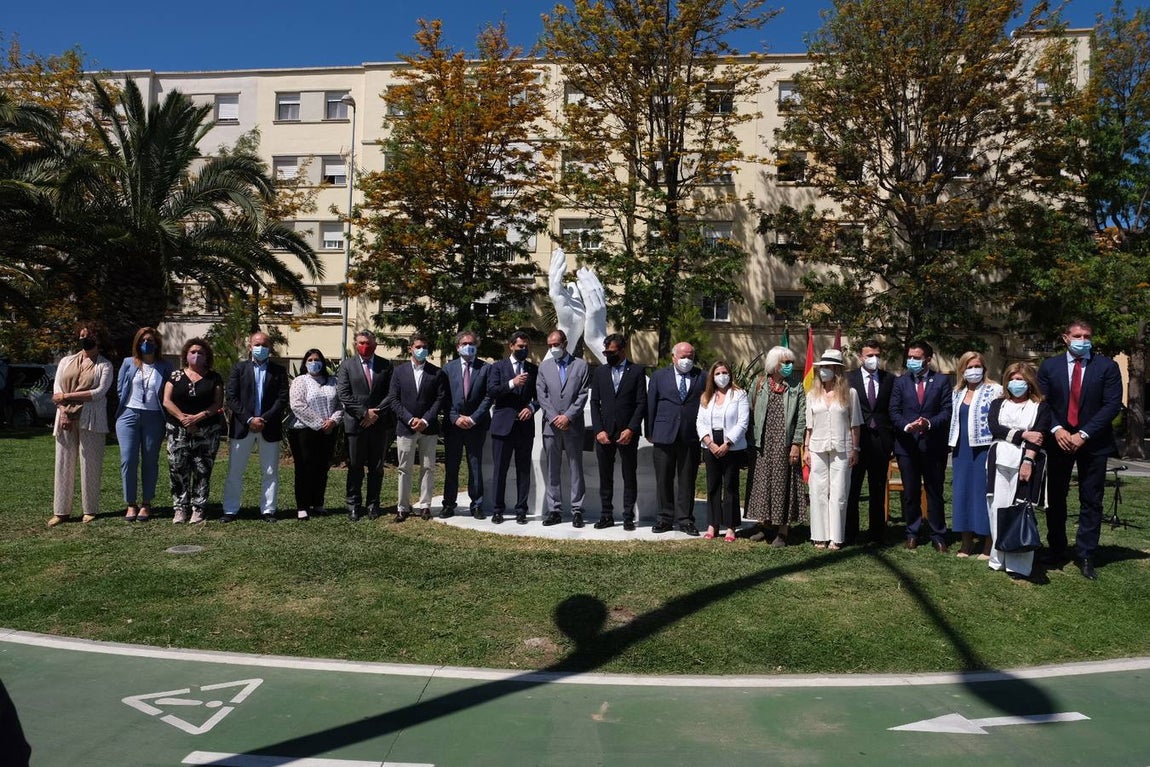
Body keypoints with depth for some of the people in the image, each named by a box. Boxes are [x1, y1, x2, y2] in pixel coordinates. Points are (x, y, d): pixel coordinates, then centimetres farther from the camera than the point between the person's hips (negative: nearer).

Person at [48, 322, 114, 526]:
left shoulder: (104, 366, 4)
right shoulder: (66, 361, 16)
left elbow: (99, 392, -8)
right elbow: (57, 388, 7)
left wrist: (67, 396, -11)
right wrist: (63, 412, -9)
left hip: (91, 421, -3)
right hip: (66, 419, 4)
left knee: (90, 465, -2)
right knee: (63, 464, 3)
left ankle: (90, 510, 6)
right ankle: (61, 511, 9)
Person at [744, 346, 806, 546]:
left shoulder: (796, 387, 1)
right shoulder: (759, 383, 5)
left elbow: (802, 418, -3)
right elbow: (751, 411, 5)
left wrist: (796, 444, -10)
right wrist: (751, 440, 0)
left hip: (784, 444, -2)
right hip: (762, 444, 2)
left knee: (782, 484, 0)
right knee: (761, 483, 8)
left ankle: (782, 532, 6)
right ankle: (763, 526, 21)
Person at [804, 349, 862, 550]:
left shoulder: (849, 393, 1)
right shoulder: (812, 394, 8)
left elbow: (855, 424, 3)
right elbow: (809, 425, 10)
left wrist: (855, 449, 1)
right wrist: (806, 448, 5)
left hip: (841, 449, -2)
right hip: (817, 449, 2)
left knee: (838, 493, 1)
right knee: (818, 492, 3)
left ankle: (836, 537, 9)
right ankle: (820, 536, 10)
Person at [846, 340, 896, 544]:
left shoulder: (890, 379, 8)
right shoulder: (848, 379, 2)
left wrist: (892, 439, -1)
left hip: (881, 441, 2)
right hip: (856, 440, -2)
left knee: (878, 490, 9)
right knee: (852, 489, 0)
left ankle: (876, 533, 17)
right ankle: (849, 533, 8)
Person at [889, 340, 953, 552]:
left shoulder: (942, 380, 2)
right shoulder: (901, 382, 7)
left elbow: (947, 411, -4)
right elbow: (894, 411, 2)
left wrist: (929, 423, -21)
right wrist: (906, 426, -17)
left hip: (933, 444, -2)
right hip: (907, 444, 2)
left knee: (935, 491, 5)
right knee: (910, 492, 8)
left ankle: (938, 536, 13)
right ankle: (912, 533, 18)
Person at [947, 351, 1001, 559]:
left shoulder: (994, 391, -4)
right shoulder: (957, 393, 14)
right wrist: (952, 447, 18)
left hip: (984, 448, -6)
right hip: (961, 450, 6)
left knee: (984, 492, -3)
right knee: (962, 492, 8)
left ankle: (988, 545, 6)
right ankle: (966, 542, 18)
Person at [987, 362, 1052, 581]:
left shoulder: (1041, 407, 8)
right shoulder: (998, 404, 16)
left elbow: (1040, 436, -4)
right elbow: (994, 428, 0)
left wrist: (1028, 461, -15)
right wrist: (1023, 435, -9)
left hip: (1027, 462, -3)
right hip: (1000, 462, 3)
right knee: (998, 508, -1)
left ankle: (1019, 564, -4)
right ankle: (999, 559, 6)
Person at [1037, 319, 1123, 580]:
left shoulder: (1107, 367, -1)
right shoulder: (1049, 366, 4)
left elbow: (1112, 404, -7)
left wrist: (1083, 434, -15)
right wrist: (1056, 429, -14)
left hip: (1092, 442, -1)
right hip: (1058, 441, 2)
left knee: (1091, 501, 3)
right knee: (1055, 499, 8)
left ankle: (1085, 556, 11)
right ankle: (1056, 551, 20)